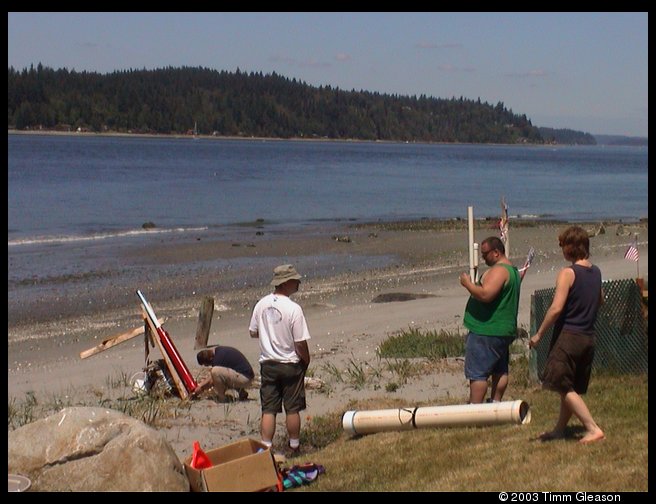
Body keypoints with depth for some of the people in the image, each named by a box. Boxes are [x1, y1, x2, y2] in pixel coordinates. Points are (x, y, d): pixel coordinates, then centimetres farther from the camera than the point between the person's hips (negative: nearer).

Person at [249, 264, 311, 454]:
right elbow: (300, 343, -17)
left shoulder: (261, 304, -4)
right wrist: (306, 360, 1)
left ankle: (266, 447, 4)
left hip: (267, 364, 4)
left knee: (268, 410, 7)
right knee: (292, 409, 10)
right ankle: (294, 446, 21)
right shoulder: (293, 309, -19)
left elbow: (253, 332, 8)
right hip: (290, 365, -4)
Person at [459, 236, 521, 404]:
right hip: (505, 331, 11)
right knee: (500, 371, 15)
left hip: (486, 332, -11)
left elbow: (485, 294, -28)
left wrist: (468, 284, -15)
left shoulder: (499, 270, -17)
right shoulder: (513, 270, 18)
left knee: (477, 373, -9)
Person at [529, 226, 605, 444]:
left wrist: (539, 334, -13)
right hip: (588, 337, 8)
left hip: (568, 335, -8)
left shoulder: (568, 273, -15)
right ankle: (559, 429, 28)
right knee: (572, 388, 16)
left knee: (564, 387, -2)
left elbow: (556, 308, -20)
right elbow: (600, 300, 26)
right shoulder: (596, 272, 8)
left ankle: (593, 429, -10)